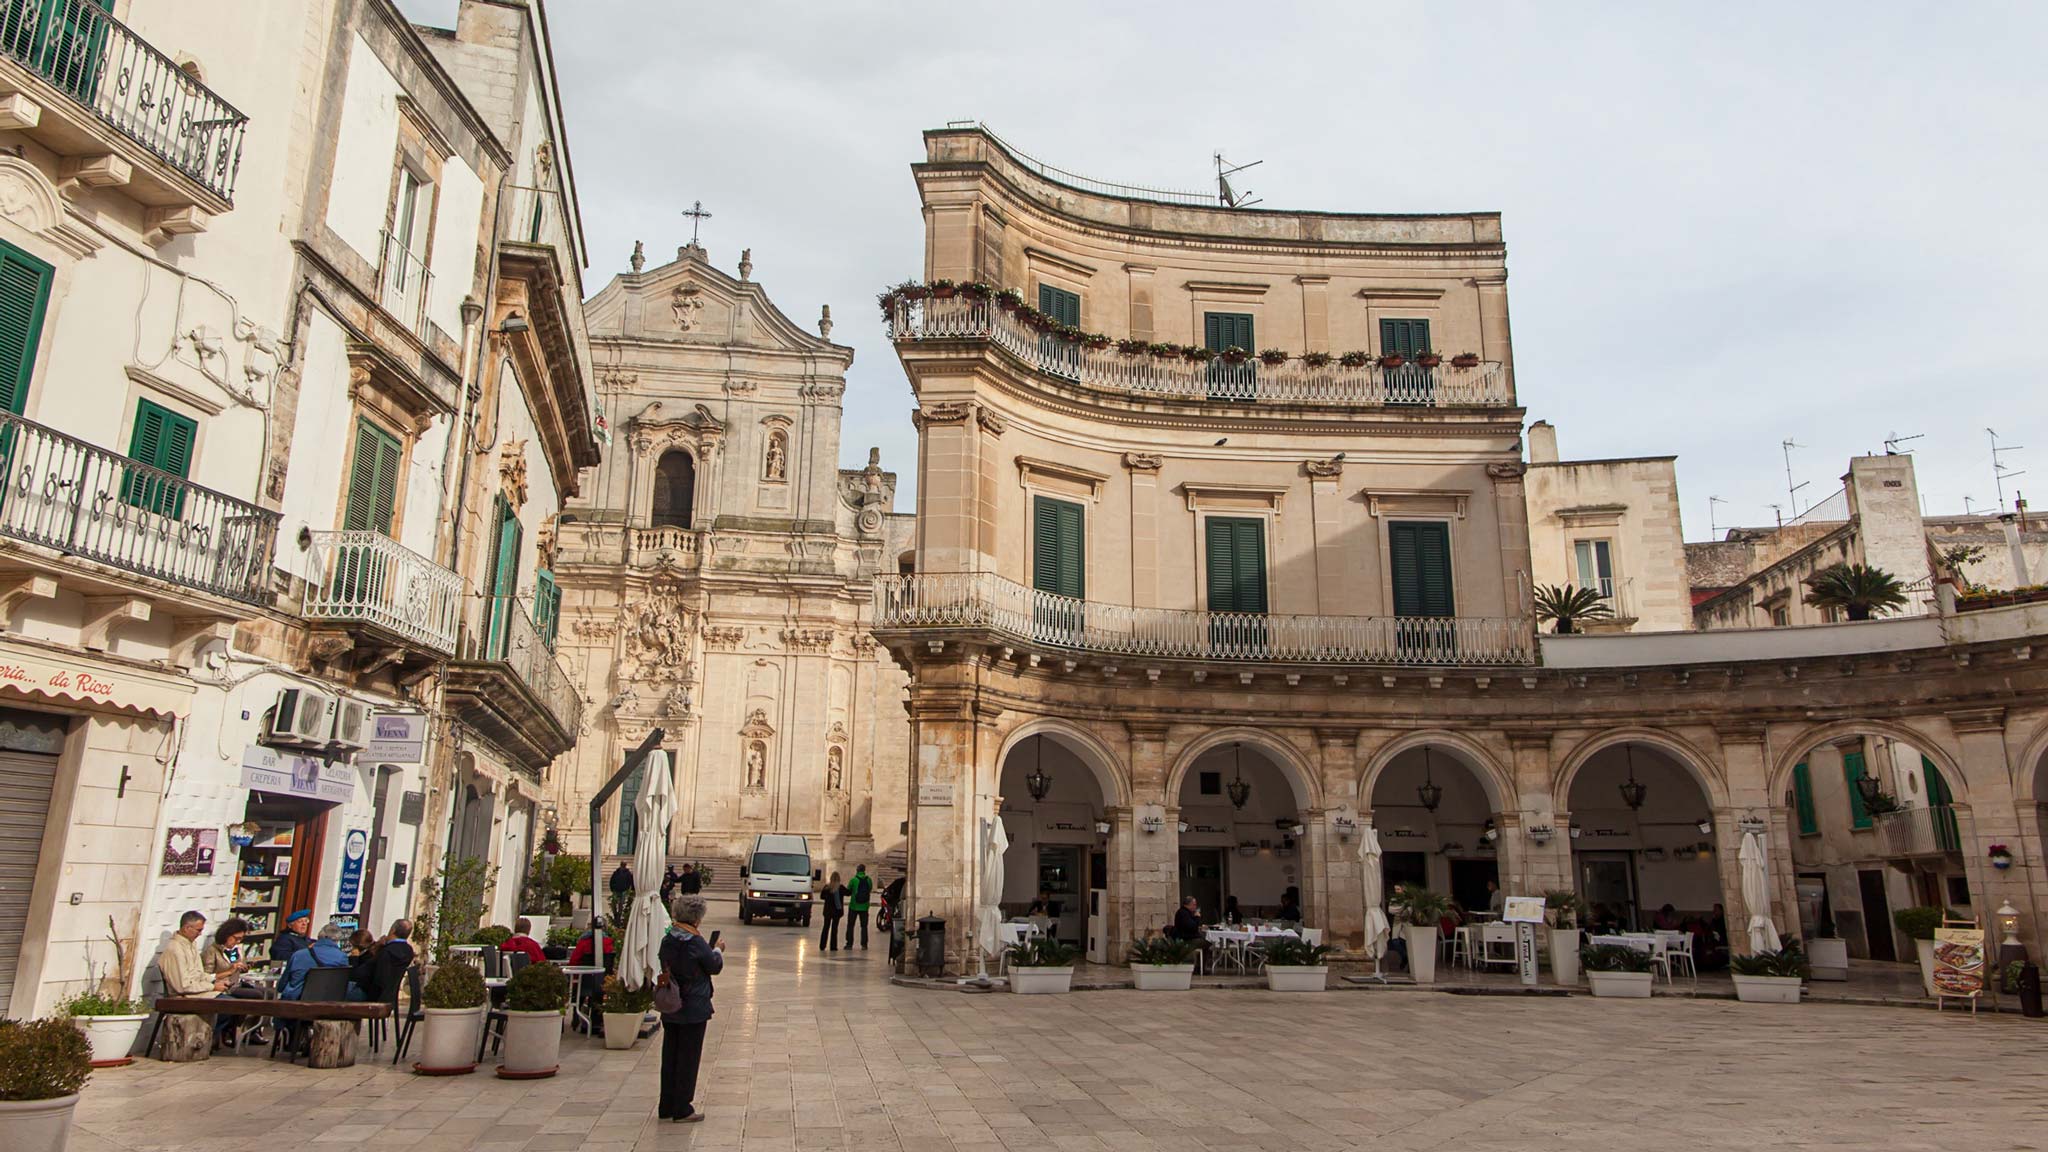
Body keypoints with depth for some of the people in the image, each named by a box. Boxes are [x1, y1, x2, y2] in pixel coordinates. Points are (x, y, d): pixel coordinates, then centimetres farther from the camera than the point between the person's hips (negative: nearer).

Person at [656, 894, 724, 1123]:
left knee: (670, 1056, 15)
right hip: (693, 1009, -6)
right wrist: (718, 950, 14)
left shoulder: (667, 940, 0)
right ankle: (682, 1110, 9)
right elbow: (715, 967, -6)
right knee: (688, 1058, 4)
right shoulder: (696, 943, -19)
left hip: (669, 1009, 6)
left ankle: (666, 1107, 24)